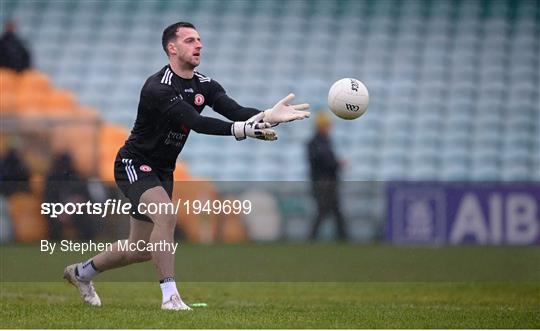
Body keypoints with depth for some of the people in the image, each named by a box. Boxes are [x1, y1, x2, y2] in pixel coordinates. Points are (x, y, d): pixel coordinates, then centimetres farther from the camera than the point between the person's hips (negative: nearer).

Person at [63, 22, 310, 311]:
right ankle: (169, 295, -25)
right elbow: (196, 123, -37)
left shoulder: (204, 85, -1)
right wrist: (241, 129, -48)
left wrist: (268, 116, -38)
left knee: (141, 250, 12)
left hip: (163, 171, 8)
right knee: (165, 215, -33)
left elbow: (236, 111, -18)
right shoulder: (157, 87, -25)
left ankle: (81, 272, 36)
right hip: (134, 164, -8)